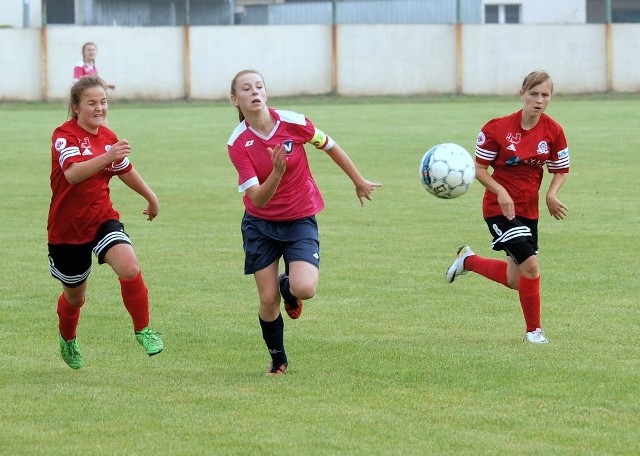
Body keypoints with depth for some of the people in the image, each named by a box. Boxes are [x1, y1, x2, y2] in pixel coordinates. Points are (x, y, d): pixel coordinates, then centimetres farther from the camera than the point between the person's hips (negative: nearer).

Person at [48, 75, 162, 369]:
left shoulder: (108, 137, 2)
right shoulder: (65, 135, -17)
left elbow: (125, 170, 22)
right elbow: (73, 173, -36)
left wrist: (151, 197, 33)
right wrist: (107, 157, -49)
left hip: (103, 219, 4)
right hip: (68, 227, -4)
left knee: (129, 268, -25)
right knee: (74, 296, 14)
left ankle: (143, 331, -8)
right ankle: (67, 339, 46)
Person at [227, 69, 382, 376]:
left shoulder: (292, 122, -16)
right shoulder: (237, 143, -16)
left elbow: (330, 147, 3)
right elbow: (258, 199, -23)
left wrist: (360, 182, 14)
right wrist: (276, 173, -42)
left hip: (300, 219, 0)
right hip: (260, 224, 1)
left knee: (304, 289, -22)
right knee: (268, 300, -2)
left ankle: (287, 285, 18)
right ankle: (278, 361, 25)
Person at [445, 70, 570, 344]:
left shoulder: (553, 131, -4)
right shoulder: (498, 128, -14)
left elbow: (561, 170, 7)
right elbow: (480, 169, -8)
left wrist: (551, 195, -13)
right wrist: (501, 192, -24)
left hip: (528, 210, 5)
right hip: (499, 208, -5)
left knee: (515, 281, 11)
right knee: (530, 265, -20)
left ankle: (468, 260, 38)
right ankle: (534, 329, -2)